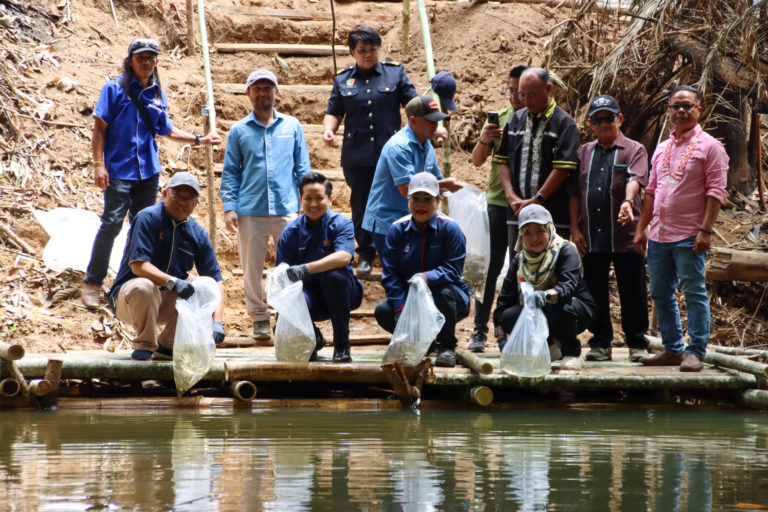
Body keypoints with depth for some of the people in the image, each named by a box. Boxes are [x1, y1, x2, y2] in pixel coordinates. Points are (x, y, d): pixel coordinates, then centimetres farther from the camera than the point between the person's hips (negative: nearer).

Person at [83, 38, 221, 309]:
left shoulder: (158, 94, 13)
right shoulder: (115, 89, -1)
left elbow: (166, 130, 25)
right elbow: (99, 127, -3)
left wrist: (199, 140, 18)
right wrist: (98, 164, -11)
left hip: (148, 171, 5)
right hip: (119, 170, -5)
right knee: (112, 223, -13)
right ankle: (93, 283, -3)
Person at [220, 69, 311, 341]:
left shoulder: (292, 126, 11)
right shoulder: (239, 131, 9)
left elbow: (302, 168, 13)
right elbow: (230, 172, 10)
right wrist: (229, 206, -1)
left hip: (287, 209, 0)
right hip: (250, 213, 0)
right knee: (252, 268, 3)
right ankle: (259, 319, 13)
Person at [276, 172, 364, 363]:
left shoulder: (341, 224, -8)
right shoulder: (291, 232, 1)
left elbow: (344, 257, -29)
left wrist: (305, 269, -42)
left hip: (341, 294, -1)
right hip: (310, 295, 1)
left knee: (333, 274, -36)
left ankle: (342, 345, -18)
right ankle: (314, 338, 5)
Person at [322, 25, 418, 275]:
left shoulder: (395, 73, 8)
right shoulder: (343, 80, 11)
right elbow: (334, 112, 13)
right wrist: (328, 130, -8)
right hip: (357, 156, 1)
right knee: (361, 206, 6)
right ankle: (366, 254, 18)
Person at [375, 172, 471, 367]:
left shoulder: (449, 228, -9)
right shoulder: (398, 229, -1)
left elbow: (452, 270, -16)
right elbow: (390, 273, -5)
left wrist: (426, 278, -37)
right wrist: (400, 308, -19)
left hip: (448, 300, -3)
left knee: (443, 292, -38)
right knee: (383, 312, -24)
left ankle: (447, 347, -15)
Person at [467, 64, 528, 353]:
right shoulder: (499, 119, 8)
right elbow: (477, 161, 9)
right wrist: (484, 141, -12)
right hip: (498, 202, 2)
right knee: (489, 267, 1)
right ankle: (479, 330, 5)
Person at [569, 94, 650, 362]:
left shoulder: (634, 150, 3)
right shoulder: (584, 152, 15)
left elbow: (635, 179, -16)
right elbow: (574, 192, 14)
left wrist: (628, 202, -36)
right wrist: (575, 228, 6)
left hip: (625, 236, -4)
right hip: (591, 237, 4)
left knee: (632, 293, 0)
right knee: (595, 292, 7)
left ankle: (637, 344, 10)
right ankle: (600, 343, 16)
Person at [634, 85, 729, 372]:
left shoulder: (709, 146, -4)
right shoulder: (662, 149, 16)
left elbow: (715, 192, -10)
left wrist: (705, 230, -18)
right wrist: (641, 228, 13)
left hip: (689, 237, -7)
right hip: (659, 235, 7)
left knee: (694, 293, -6)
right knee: (661, 294, 9)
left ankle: (696, 352, -3)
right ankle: (673, 349, 18)